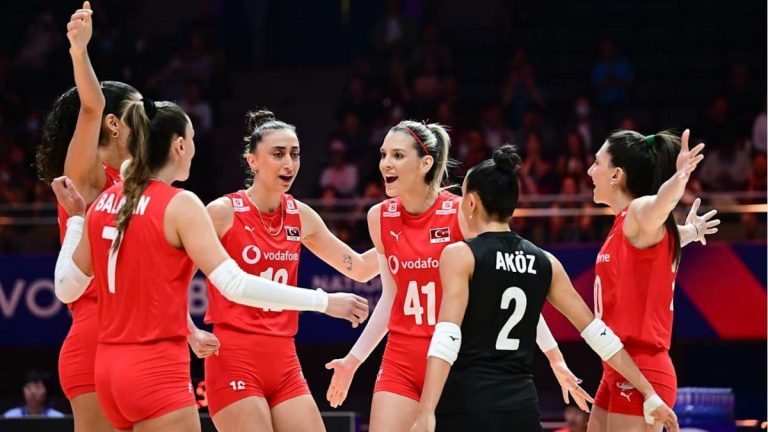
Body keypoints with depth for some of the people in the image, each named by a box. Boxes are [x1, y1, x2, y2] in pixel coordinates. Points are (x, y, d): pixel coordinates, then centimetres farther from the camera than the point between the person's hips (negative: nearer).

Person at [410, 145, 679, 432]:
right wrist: (649, 394, 16)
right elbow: (597, 333, 11)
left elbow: (447, 337, -16)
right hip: (522, 407, 5)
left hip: (467, 405, -4)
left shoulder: (459, 255, -4)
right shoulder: (545, 263, 11)